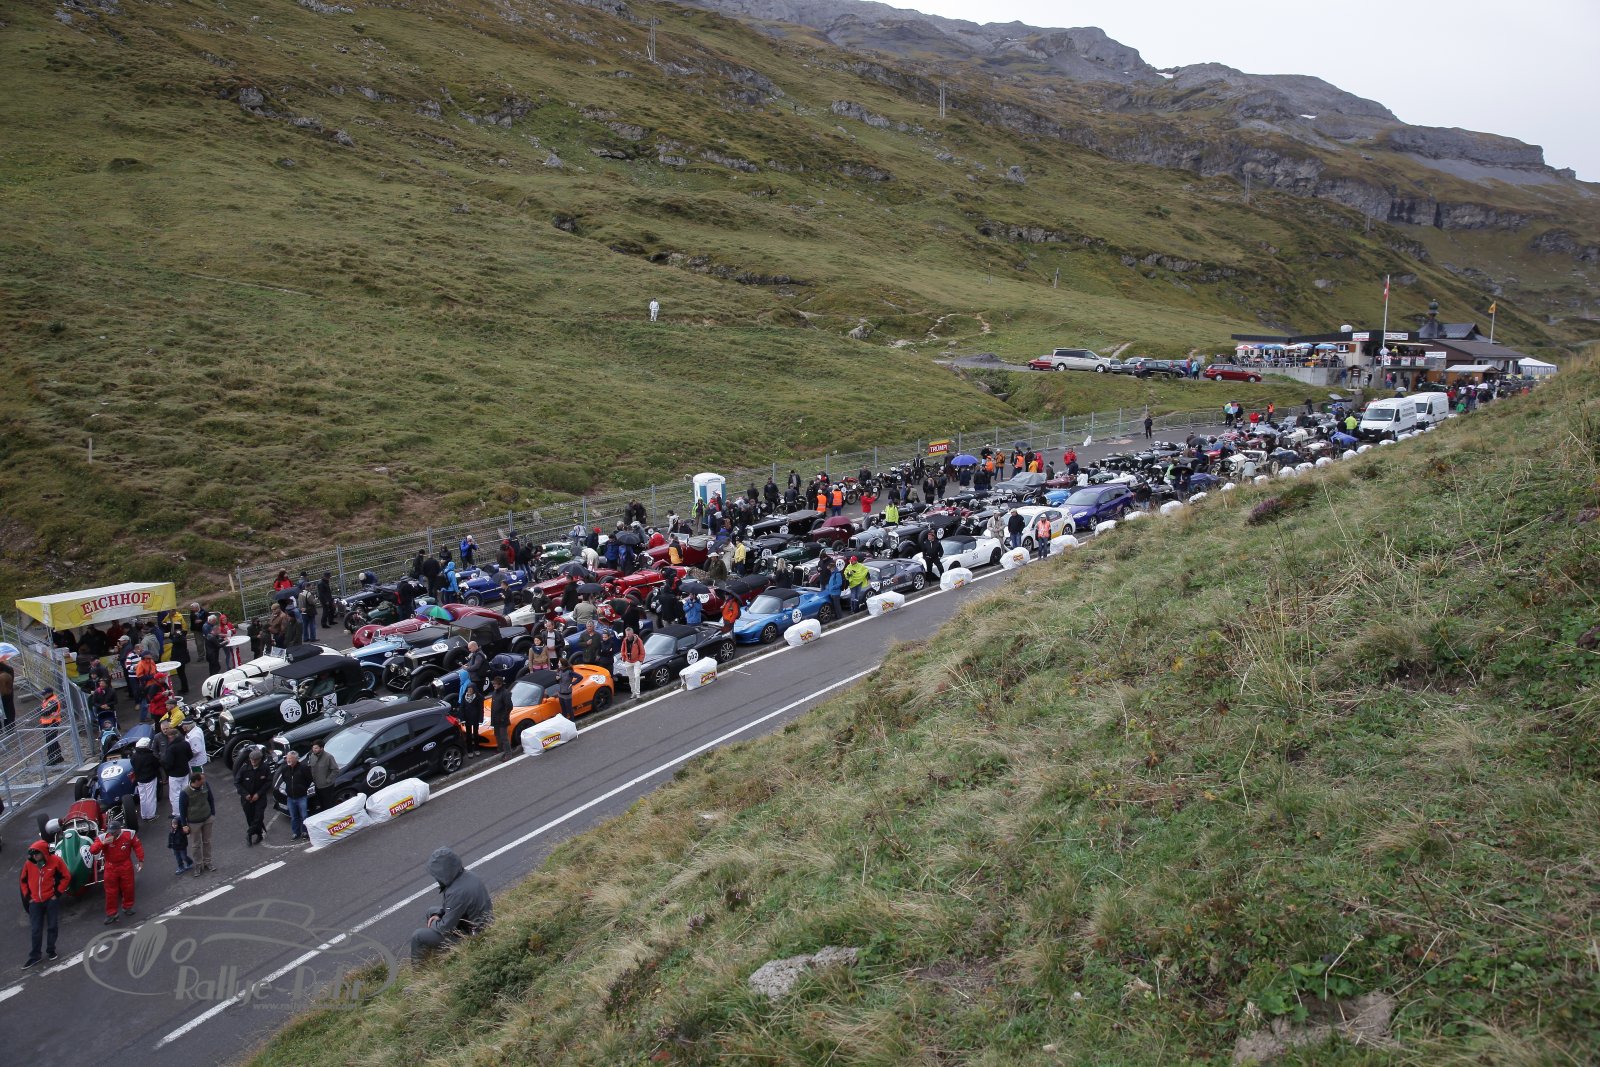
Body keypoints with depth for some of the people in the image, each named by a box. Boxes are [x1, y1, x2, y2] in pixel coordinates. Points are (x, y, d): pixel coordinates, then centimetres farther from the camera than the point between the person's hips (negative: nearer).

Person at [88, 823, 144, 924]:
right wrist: (103, 843, -37)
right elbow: (92, 850, -22)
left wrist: (140, 860, -5)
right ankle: (111, 914, 15)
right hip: (111, 867, 0)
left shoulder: (129, 834, -13)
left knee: (128, 888, 12)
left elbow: (137, 846, -3)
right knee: (111, 891, 4)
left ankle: (127, 907, 34)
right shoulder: (102, 837, -14)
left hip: (126, 866, 0)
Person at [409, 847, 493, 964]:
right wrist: (437, 914, 2)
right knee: (431, 912, 24)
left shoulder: (457, 893, -35)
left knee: (417, 937, -3)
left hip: (470, 935, -9)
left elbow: (445, 927, -24)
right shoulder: (466, 875, -7)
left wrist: (434, 923, -4)